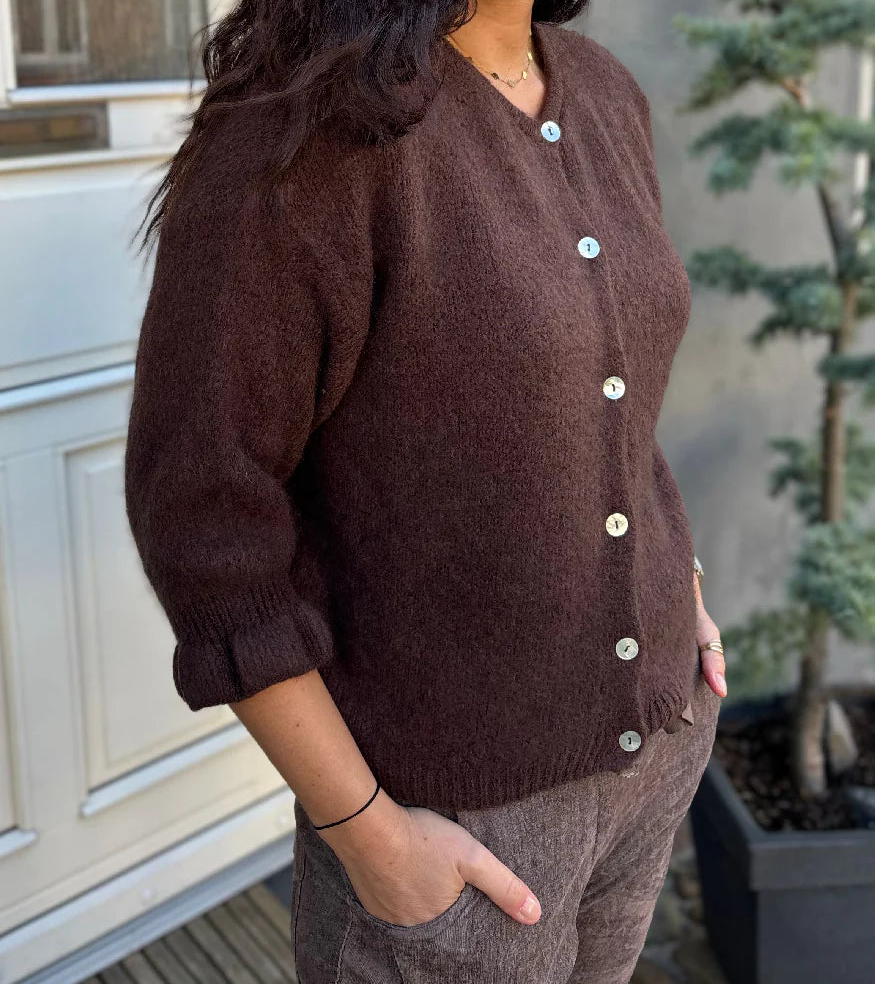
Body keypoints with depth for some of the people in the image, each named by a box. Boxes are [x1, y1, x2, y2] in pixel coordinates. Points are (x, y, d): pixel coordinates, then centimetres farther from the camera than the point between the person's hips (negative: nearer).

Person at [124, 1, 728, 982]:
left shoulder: (596, 95, 0)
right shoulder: (298, 113, -25)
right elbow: (199, 501, -22)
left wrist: (676, 588, 11)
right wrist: (368, 837, -18)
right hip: (447, 789, -7)